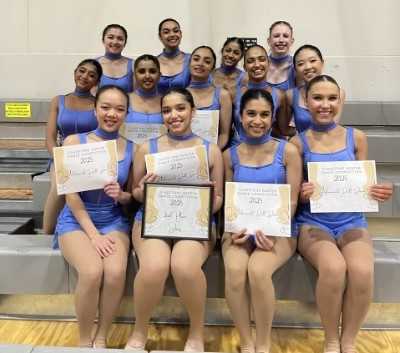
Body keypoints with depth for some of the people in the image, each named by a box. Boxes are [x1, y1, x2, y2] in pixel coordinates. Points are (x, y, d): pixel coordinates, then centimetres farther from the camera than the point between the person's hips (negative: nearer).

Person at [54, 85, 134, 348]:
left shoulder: (131, 149, 2)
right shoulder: (74, 142, -3)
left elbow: (133, 196, 10)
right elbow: (71, 194, -7)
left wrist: (121, 195, -14)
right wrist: (93, 234, -15)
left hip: (114, 220, 2)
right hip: (76, 219, -2)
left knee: (116, 272, -27)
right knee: (92, 272, -29)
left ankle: (101, 337, -1)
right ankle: (84, 340, -2)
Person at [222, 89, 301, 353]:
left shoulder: (288, 151, 1)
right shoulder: (230, 155, 9)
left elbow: (292, 202, -2)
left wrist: (273, 232, -16)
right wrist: (234, 229, -8)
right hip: (241, 228, 2)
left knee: (258, 270, -31)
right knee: (235, 270, -29)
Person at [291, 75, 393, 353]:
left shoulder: (356, 137, 8)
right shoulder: (298, 142, 2)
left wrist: (377, 193, -10)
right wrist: (302, 194, -19)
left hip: (352, 221, 2)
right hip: (313, 222, -2)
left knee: (362, 270, -30)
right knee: (333, 267, -33)